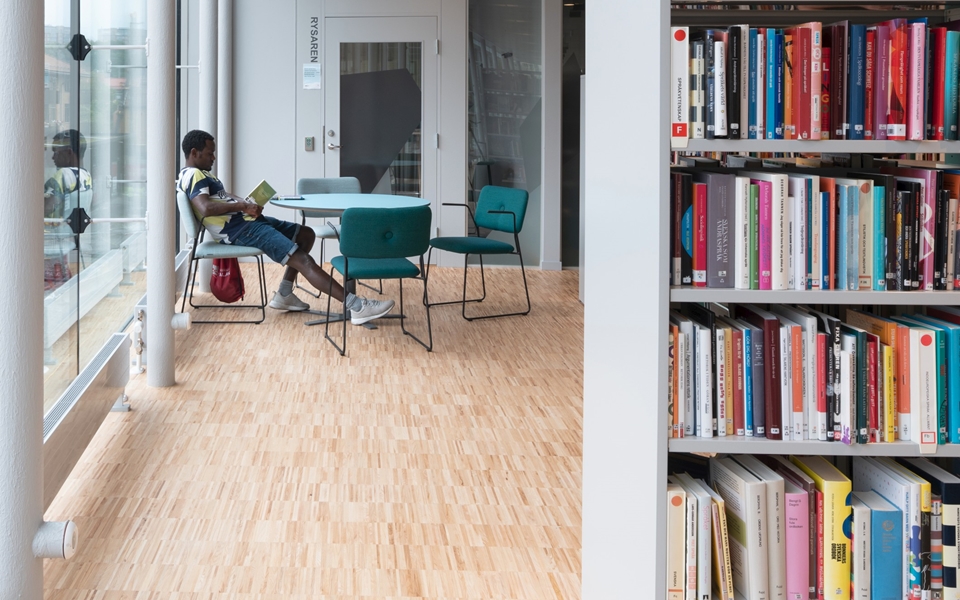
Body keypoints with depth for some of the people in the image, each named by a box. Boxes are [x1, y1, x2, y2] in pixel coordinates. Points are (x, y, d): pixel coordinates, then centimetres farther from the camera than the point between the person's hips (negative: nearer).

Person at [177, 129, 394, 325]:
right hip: (239, 229, -11)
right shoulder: (193, 175, -13)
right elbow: (205, 208, -30)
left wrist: (247, 204, 3)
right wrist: (242, 205, -20)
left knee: (306, 235, 17)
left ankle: (284, 295, 12)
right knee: (302, 260, -20)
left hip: (246, 221, 11)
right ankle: (355, 306, -26)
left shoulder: (200, 175, 20)